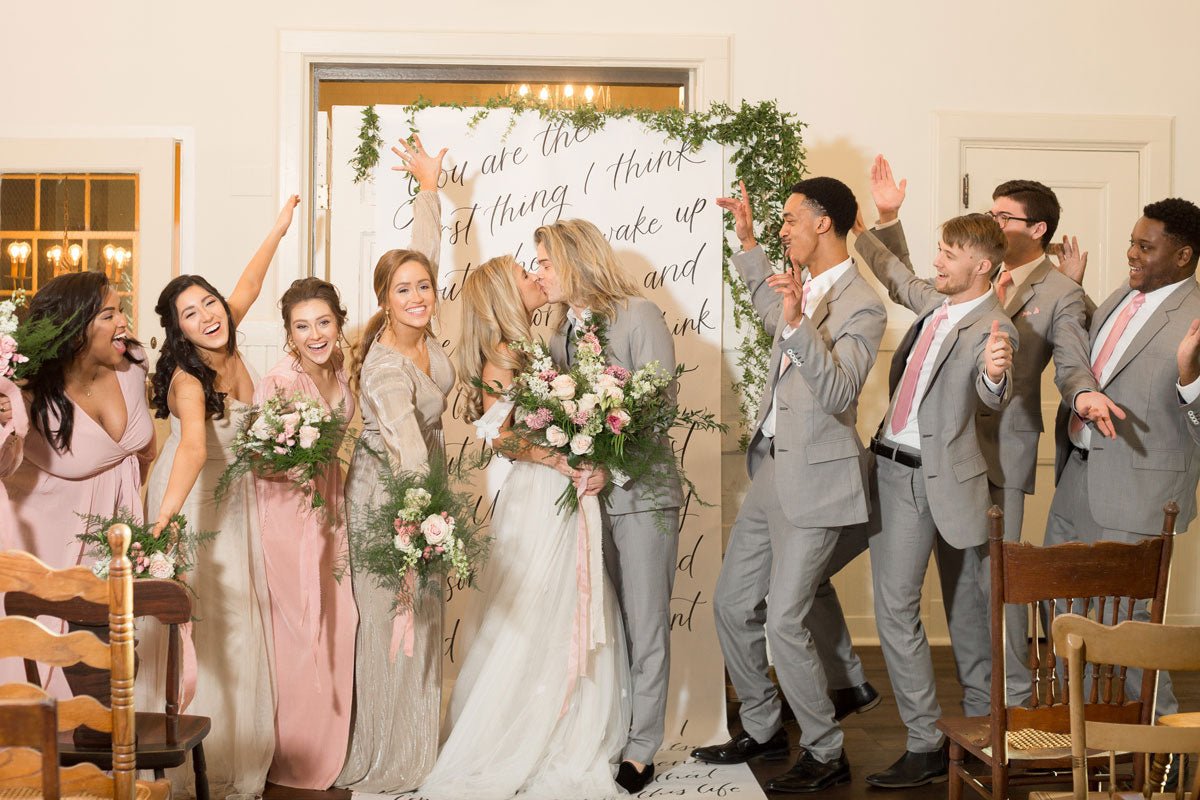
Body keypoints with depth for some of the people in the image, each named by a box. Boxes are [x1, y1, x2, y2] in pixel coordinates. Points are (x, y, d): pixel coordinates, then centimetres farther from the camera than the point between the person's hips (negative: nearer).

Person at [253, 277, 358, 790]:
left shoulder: (338, 373, 3)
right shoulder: (278, 382, -19)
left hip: (331, 511, 7)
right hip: (289, 514, -7)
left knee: (340, 625, 11)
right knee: (302, 632, -1)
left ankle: (330, 752, 27)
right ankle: (296, 768, 15)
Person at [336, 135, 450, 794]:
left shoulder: (422, 332, -7)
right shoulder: (386, 365, -29)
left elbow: (426, 250, 8)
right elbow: (406, 450, -39)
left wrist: (428, 185, 15)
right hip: (386, 497, -8)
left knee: (422, 618, 16)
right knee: (388, 622, 2)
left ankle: (416, 746, 30)